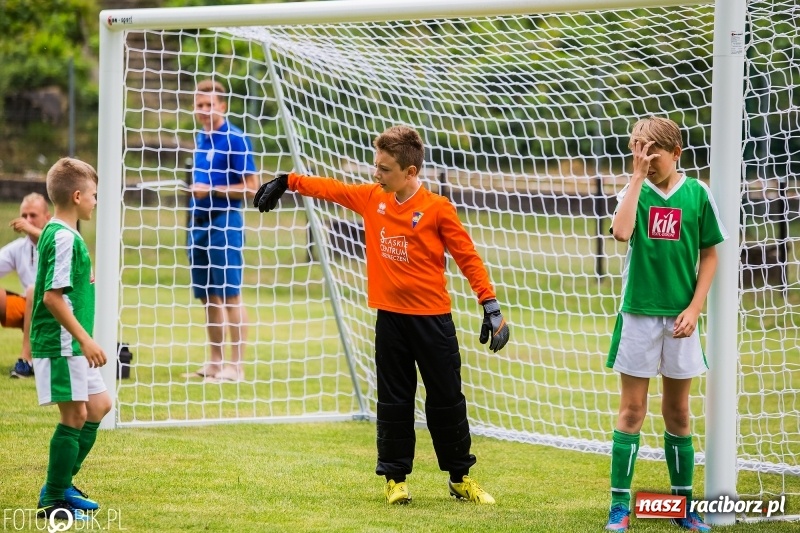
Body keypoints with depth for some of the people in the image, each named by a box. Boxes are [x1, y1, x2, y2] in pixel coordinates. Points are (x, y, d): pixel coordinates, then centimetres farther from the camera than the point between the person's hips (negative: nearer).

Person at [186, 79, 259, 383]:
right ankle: (215, 362, 17)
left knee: (229, 294, -6)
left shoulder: (235, 139, -9)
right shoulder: (200, 140, 14)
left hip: (224, 223, -8)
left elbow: (250, 187, -12)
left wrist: (213, 190, -18)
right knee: (208, 297, 10)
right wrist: (196, 189, 11)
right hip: (199, 223, 8)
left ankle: (236, 366, -5)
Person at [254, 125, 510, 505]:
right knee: (393, 402, 7)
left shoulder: (437, 209, -10)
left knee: (446, 400, 4)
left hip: (432, 319, -4)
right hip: (390, 317, 4)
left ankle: (460, 478, 15)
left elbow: (467, 257, -9)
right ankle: (395, 477, 14)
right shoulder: (371, 199, 4)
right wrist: (287, 182, 13)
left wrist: (491, 307, -13)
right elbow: (330, 189, 16)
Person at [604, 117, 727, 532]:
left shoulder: (696, 194, 0)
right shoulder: (635, 191, -2)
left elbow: (709, 255, 5)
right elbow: (621, 232, -22)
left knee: (678, 411, 10)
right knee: (632, 410, 1)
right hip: (638, 315, -1)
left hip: (679, 317, 1)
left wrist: (694, 308, -4)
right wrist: (638, 176, -19)